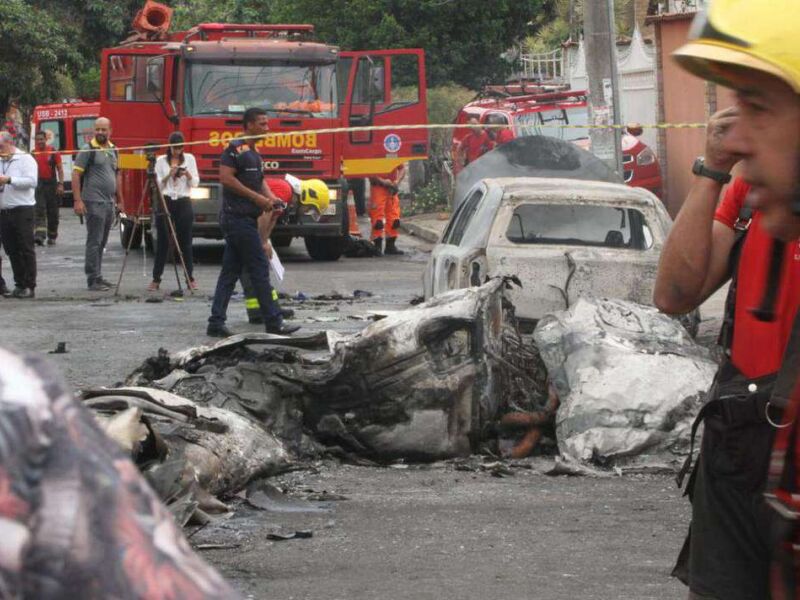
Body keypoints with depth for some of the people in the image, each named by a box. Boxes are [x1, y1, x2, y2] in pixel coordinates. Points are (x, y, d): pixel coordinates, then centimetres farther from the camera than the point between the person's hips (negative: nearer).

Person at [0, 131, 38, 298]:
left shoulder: (25, 159, -4)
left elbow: (31, 181, -16)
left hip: (22, 210, -7)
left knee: (26, 249, -4)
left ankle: (29, 286, -3)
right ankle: (19, 284, 14)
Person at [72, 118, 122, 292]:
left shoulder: (113, 150, 14)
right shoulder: (88, 150, -7)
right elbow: (76, 174, -10)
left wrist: (119, 200, 20)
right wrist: (78, 200, -17)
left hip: (109, 203, 7)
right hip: (94, 203, -7)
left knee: (102, 242, 11)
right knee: (94, 241, -8)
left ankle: (98, 277, 17)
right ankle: (93, 279, -7)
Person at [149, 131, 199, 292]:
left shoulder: (189, 159, 7)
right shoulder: (161, 160, 5)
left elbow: (195, 183, 5)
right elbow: (158, 185, 3)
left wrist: (188, 175, -15)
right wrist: (169, 175, -13)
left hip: (183, 202, 0)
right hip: (165, 202, 0)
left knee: (185, 241, 0)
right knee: (162, 242, -1)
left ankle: (190, 278, 4)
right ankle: (156, 278, 2)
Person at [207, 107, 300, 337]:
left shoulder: (254, 154, 18)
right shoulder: (235, 149, -12)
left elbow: (259, 181, 21)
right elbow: (226, 178, -20)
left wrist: (270, 198, 0)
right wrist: (257, 197, -19)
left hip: (246, 220, 10)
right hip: (239, 218, -10)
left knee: (230, 271, 7)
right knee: (259, 269, -7)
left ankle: (216, 323, 7)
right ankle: (273, 322, -4)